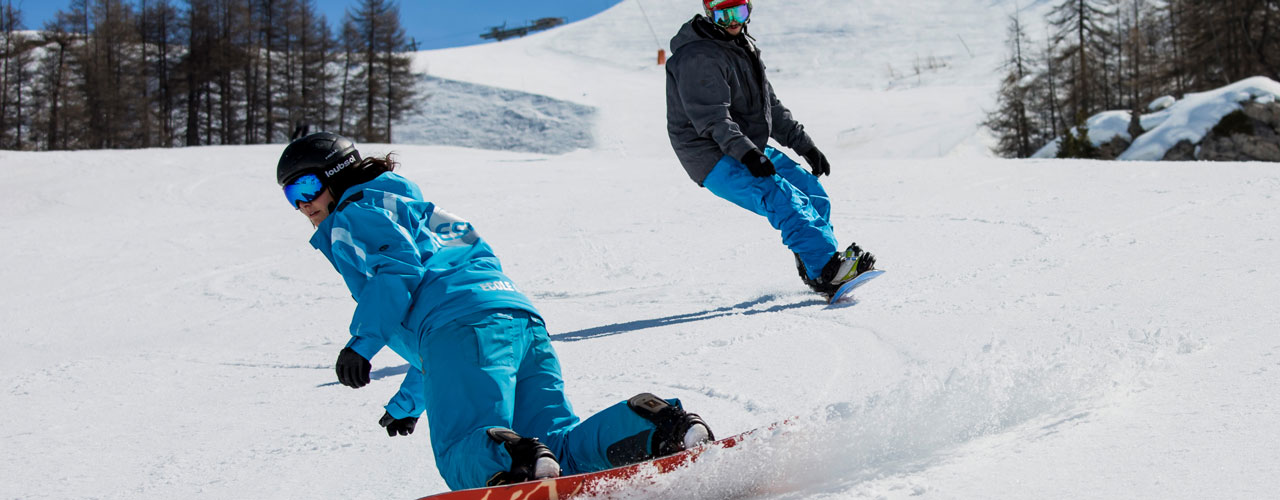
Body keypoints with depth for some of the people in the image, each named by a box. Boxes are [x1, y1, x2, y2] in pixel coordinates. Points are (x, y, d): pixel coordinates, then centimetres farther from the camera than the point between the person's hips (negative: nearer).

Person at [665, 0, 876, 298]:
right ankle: (827, 270, -36)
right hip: (717, 161, -10)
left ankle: (814, 266, 12)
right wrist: (745, 153, -37)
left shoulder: (743, 47, 15)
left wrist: (805, 145, 15)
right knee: (784, 198, -26)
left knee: (812, 192, 5)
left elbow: (770, 106, 21)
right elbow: (712, 119, -25)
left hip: (751, 149, 10)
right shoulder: (697, 58, -16)